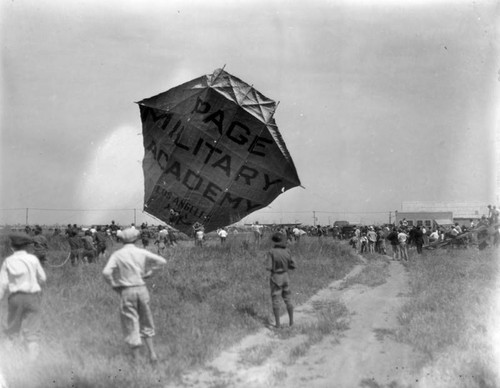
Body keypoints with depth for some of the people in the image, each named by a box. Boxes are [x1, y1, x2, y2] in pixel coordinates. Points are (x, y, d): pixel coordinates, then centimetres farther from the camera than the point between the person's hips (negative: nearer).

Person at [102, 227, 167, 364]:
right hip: (142, 288, 2)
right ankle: (152, 353, 17)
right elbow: (162, 261, 2)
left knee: (131, 324, 6)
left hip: (127, 291, -2)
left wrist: (114, 285, -2)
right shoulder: (142, 252, 1)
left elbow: (106, 272, -17)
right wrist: (148, 271, 10)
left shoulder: (117, 254, -5)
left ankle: (136, 360, 11)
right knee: (146, 323, 19)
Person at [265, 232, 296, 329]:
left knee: (275, 301, 5)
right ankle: (291, 321, 20)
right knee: (288, 300, 16)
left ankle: (278, 323, 6)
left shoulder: (271, 252, -15)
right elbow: (294, 266, -1)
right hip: (285, 277, 3)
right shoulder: (287, 251, -4)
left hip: (275, 278, -3)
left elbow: (268, 267, -19)